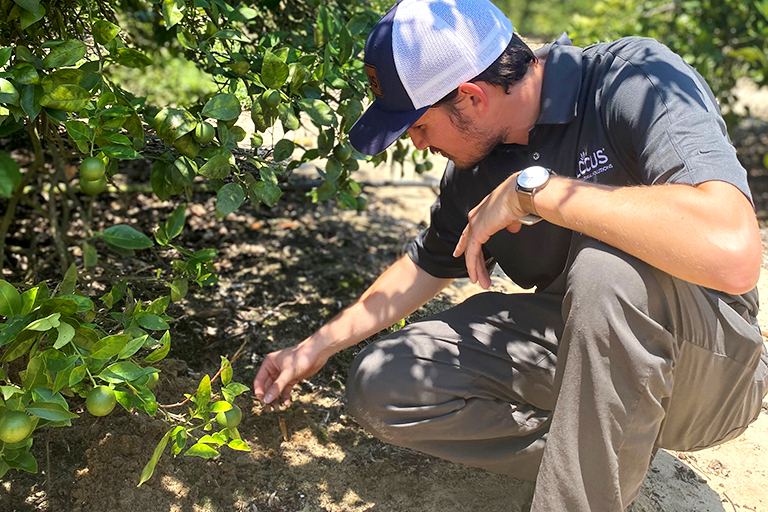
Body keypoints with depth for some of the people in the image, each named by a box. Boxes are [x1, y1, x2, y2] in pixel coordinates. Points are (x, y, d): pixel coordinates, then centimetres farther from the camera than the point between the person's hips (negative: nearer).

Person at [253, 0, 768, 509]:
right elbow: (429, 264, 16)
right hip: (575, 349, 6)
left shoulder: (638, 80, -22)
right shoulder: (477, 162, -2)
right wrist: (318, 346, 17)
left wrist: (534, 188, -32)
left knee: (608, 266, -38)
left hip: (707, 368, -5)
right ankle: (610, 459, -5)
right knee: (379, 386, -5)